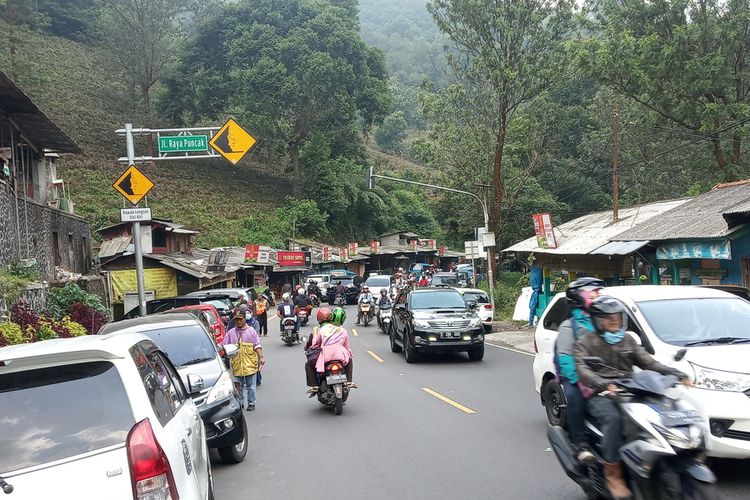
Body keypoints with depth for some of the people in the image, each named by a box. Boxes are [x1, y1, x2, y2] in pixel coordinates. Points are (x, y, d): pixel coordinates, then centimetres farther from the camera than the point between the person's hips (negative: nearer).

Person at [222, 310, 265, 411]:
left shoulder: (251, 331, 2)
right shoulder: (231, 333, 8)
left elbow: (257, 345, -1)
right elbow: (224, 347, 9)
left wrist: (261, 357, -10)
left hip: (250, 364, -2)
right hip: (237, 364, 2)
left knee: (250, 386, 4)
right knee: (238, 386, 8)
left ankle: (251, 403, 13)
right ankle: (240, 403, 21)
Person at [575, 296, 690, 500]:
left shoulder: (628, 340, 21)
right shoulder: (586, 342, 5)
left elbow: (648, 362, 11)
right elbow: (582, 370, -11)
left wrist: (676, 373, -6)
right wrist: (604, 384, -31)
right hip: (599, 396, -4)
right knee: (613, 418, -36)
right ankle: (613, 473, -29)